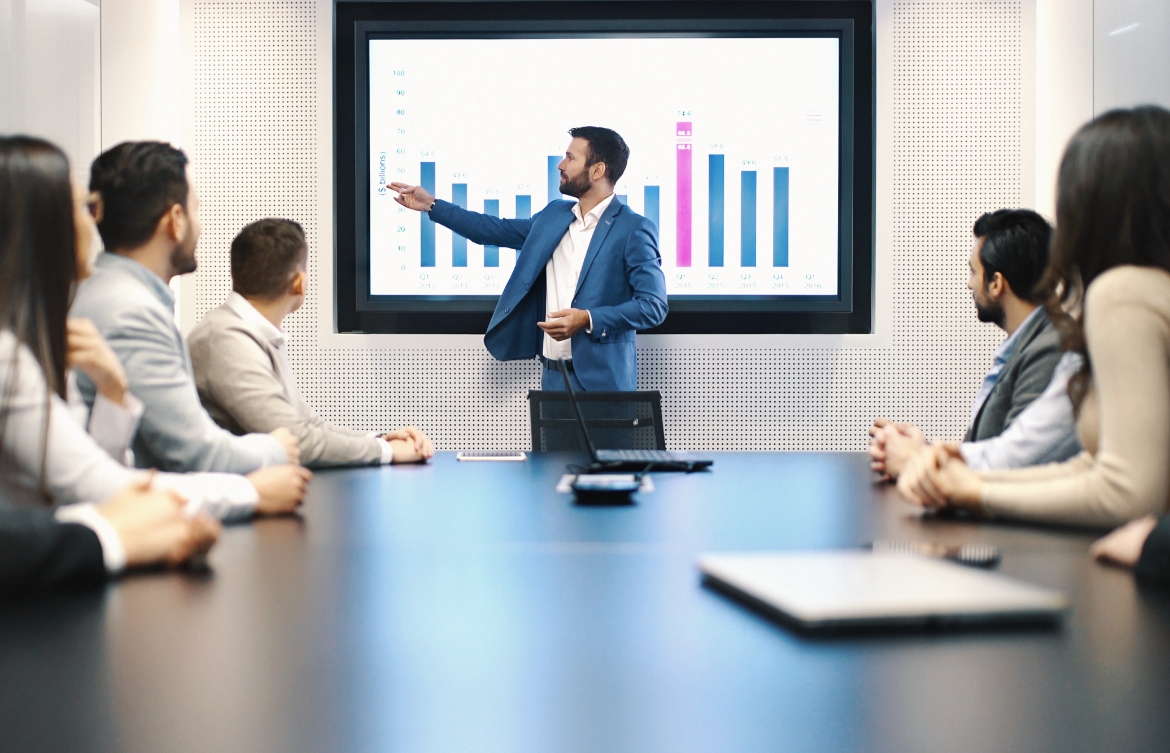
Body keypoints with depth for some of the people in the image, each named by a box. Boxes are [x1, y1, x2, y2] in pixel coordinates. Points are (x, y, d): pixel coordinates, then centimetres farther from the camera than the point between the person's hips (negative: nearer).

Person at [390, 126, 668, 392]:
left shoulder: (634, 229, -9)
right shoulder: (553, 215, 12)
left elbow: (653, 305, -12)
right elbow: (498, 230, 22)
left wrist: (588, 319, -22)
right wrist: (432, 205, 19)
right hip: (553, 376, 6)